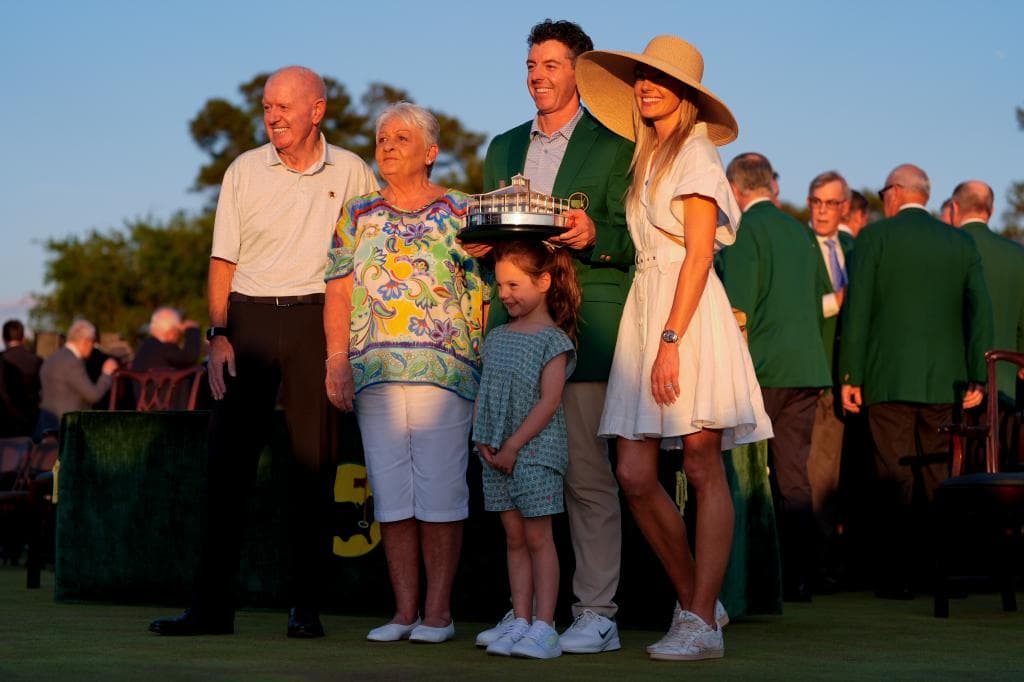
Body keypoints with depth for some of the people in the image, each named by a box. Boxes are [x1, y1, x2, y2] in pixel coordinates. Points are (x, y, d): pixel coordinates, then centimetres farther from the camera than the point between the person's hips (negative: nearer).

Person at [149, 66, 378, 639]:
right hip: (249, 317, 1)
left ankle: (307, 606, 6)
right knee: (230, 458, -2)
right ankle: (212, 605, 2)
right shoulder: (244, 171, 8)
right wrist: (219, 334, -4)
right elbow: (224, 260, 7)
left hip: (315, 318, -1)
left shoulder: (351, 173, 6)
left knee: (313, 459, -1)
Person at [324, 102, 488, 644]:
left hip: (444, 370, -3)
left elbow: (483, 297, 2)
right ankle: (404, 611, 9)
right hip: (373, 372, 3)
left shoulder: (460, 214, 6)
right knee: (392, 495, 3)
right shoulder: (357, 216, 14)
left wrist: (486, 370, -5)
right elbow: (338, 293, 9)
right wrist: (337, 360, -2)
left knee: (439, 492, -4)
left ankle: (438, 610, 3)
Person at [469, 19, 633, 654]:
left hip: (583, 325, -5)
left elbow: (633, 241, 0)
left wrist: (593, 236, -20)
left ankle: (596, 613, -1)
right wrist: (483, 243, 4)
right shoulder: (504, 148, 21)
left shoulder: (614, 145, 4)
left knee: (587, 472, -6)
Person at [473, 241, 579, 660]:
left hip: (536, 449, -6)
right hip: (497, 453, 6)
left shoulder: (553, 339, -7)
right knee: (514, 537, 8)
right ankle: (519, 622, 10)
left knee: (537, 536, -5)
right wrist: (483, 439, 0)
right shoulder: (497, 338, 14)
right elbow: (484, 392, 15)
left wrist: (514, 445, -16)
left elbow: (548, 401, -13)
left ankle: (544, 627, -3)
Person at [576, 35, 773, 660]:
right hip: (642, 306, 8)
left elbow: (698, 255, -12)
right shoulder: (646, 159, 21)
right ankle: (694, 600, 15)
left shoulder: (696, 153, -3)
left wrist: (671, 340, -18)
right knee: (635, 474, 0)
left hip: (690, 313, -8)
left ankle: (702, 623, -4)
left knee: (703, 468, -5)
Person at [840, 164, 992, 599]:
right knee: (940, 479, 9)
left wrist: (850, 377, -2)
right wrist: (977, 378, 5)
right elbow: (980, 312, 4)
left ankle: (897, 575, -2)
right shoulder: (962, 243, 9)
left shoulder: (874, 237, 0)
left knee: (894, 479, -1)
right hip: (944, 382, 3)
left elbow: (857, 309, -5)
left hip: (888, 378, -3)